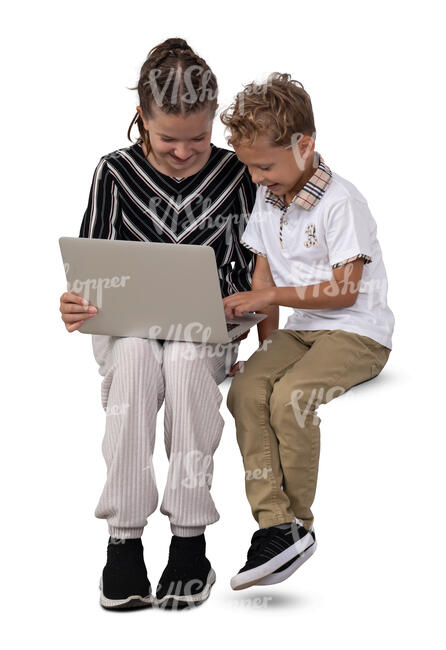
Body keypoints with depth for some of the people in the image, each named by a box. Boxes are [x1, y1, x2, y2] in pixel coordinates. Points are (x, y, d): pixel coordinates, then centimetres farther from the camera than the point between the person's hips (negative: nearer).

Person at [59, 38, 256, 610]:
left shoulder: (234, 174, 3)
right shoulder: (116, 172, 2)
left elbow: (248, 270, 7)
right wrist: (76, 305, -22)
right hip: (127, 326, 0)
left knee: (184, 356, -36)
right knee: (134, 355, -36)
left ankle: (190, 542, -31)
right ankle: (123, 540, -33)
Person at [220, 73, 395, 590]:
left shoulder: (340, 203, -13)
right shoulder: (266, 200, 10)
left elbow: (343, 291, -16)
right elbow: (263, 273, 14)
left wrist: (270, 297, -16)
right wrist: (269, 342, 5)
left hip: (358, 332, -7)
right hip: (301, 328, 7)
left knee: (289, 396, -29)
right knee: (246, 389, -20)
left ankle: (297, 519, -10)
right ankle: (276, 523, -23)